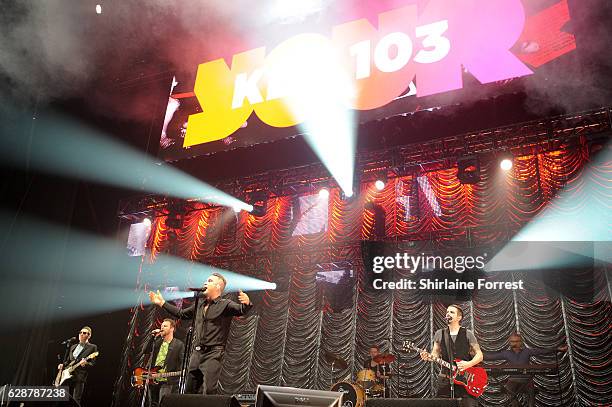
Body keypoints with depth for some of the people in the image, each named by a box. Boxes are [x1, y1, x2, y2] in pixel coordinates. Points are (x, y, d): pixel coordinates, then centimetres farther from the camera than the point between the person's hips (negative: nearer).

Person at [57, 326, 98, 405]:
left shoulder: (92, 347, 1)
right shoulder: (73, 347, 20)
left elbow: (92, 364, -4)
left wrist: (85, 363, -24)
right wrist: (63, 365, 6)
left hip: (80, 377, -6)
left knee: (75, 401, -10)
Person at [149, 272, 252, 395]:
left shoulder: (225, 305, -5)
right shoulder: (200, 306, 16)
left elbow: (241, 310, -23)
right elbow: (181, 314, 29)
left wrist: (246, 303, -47)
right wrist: (162, 303, 30)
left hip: (213, 354, -7)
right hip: (196, 353, 7)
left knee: (209, 391, -15)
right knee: (190, 391, 12)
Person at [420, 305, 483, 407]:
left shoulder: (467, 334, 2)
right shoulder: (439, 334, 8)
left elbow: (479, 355, 4)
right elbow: (435, 353, 12)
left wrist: (468, 364, -14)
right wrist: (429, 357, -11)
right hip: (445, 379, 2)